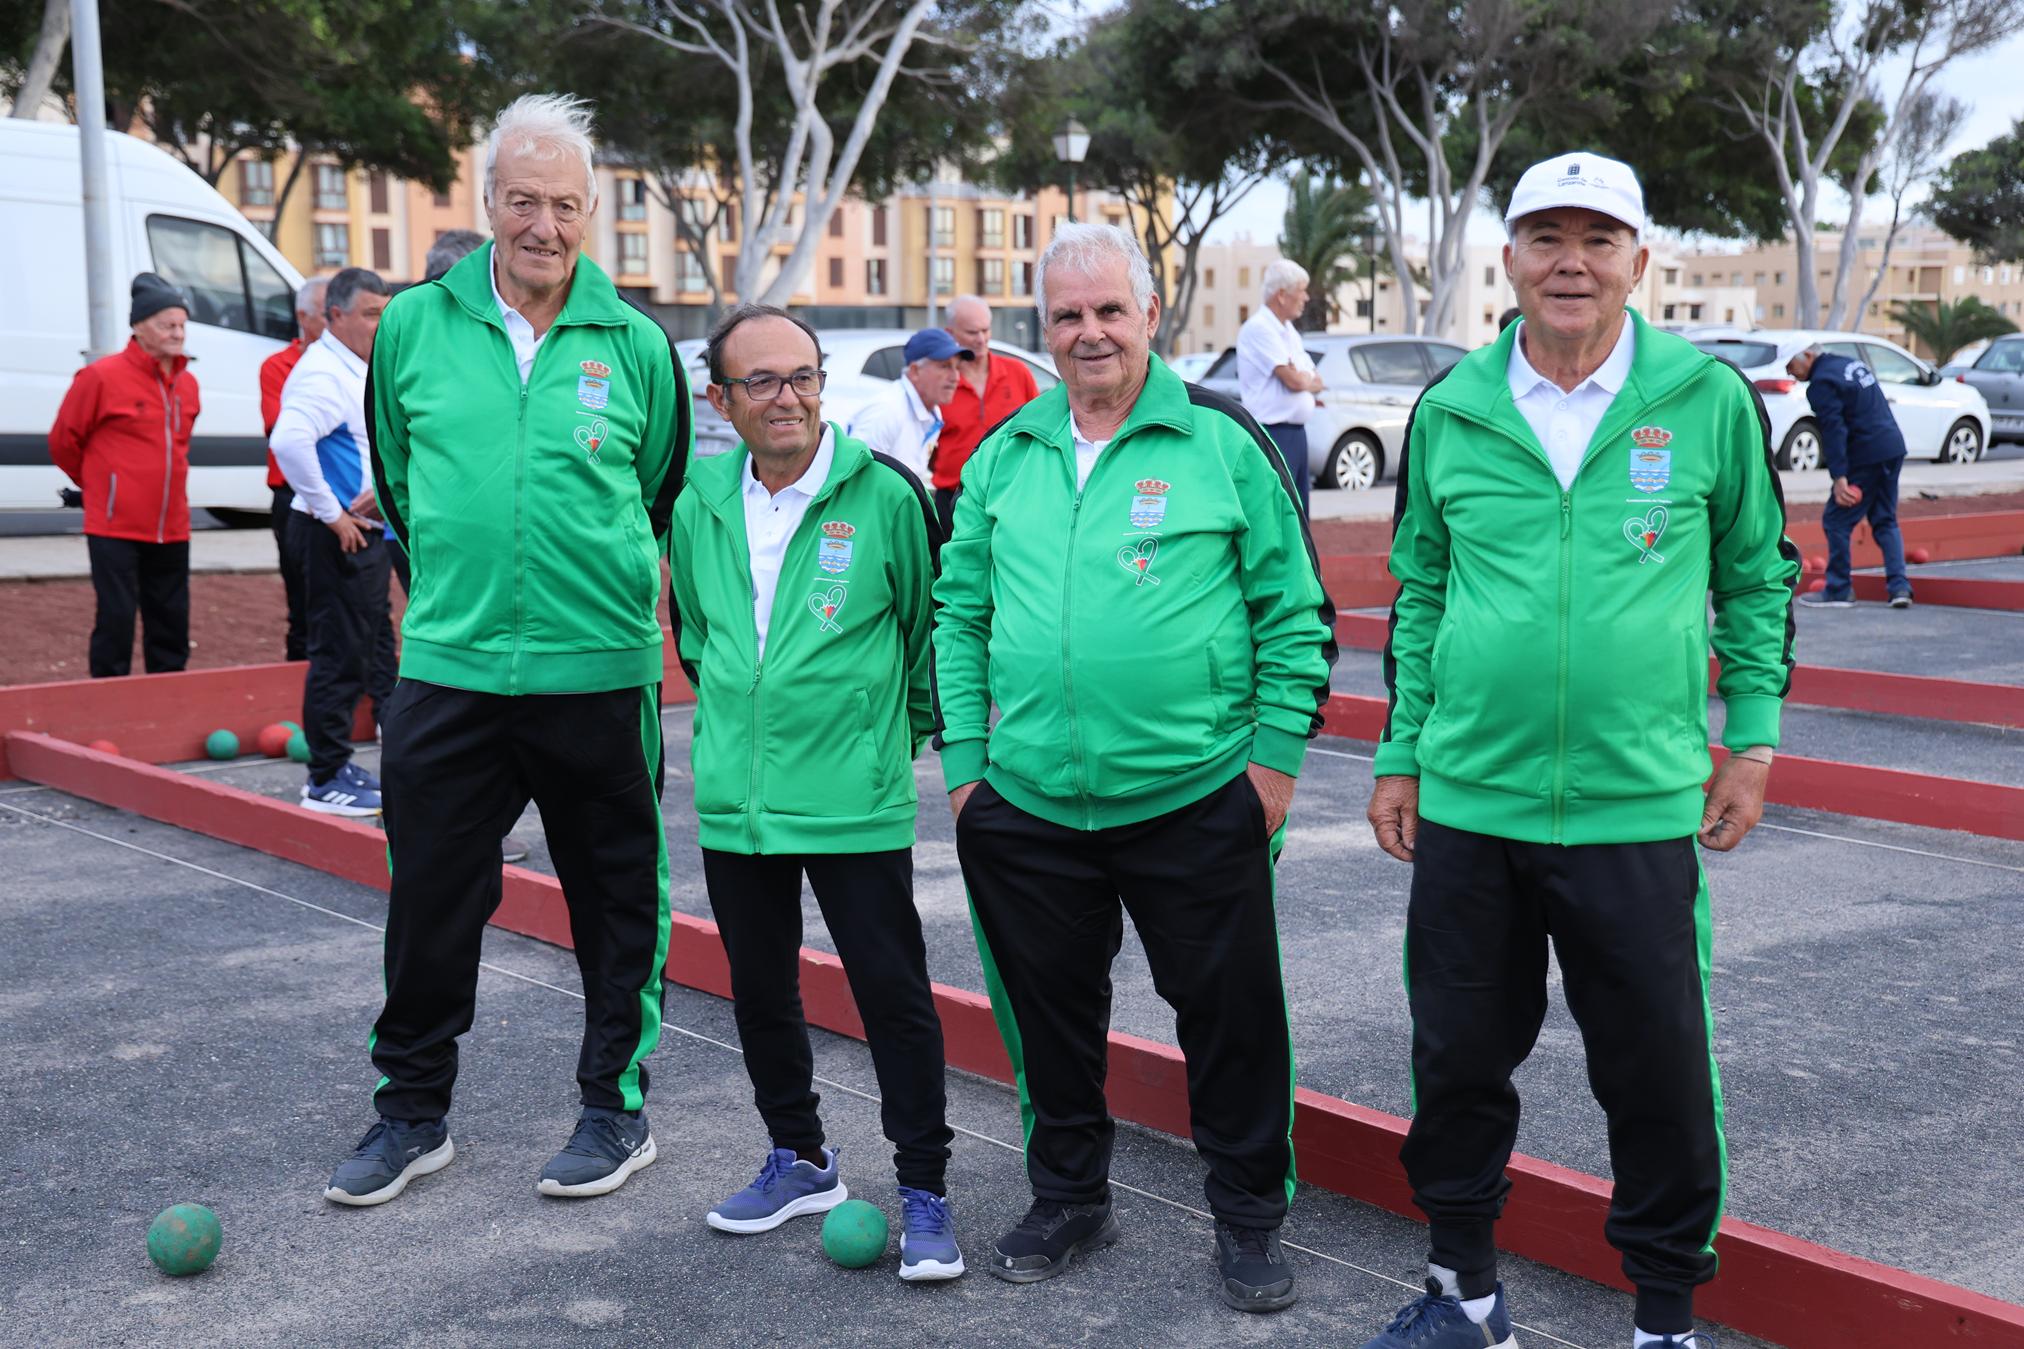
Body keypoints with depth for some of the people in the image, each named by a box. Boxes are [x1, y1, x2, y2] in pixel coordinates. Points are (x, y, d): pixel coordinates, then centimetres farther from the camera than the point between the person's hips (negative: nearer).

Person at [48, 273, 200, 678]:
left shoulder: (187, 384, 10)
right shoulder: (102, 376, -9)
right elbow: (63, 440, 1)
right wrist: (96, 484, 11)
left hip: (171, 529, 6)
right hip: (116, 528, -6)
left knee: (171, 622, 10)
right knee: (117, 619, -4)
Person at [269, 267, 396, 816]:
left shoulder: (361, 373, 17)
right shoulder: (323, 373, -16)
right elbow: (288, 441, -31)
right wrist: (332, 513, -25)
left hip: (366, 532, 11)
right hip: (339, 537, -11)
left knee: (374, 647, 17)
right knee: (339, 657, -5)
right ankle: (327, 781, 3)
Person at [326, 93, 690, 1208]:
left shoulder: (636, 345, 0)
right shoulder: (413, 327, 3)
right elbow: (397, 478, 16)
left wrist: (611, 588, 10)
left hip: (600, 674, -1)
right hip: (447, 670, 1)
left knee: (616, 903, 9)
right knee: (428, 899, 9)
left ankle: (617, 1108, 25)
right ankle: (412, 1110, 26)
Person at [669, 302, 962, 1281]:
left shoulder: (884, 496, -9)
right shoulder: (699, 507, 4)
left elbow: (931, 627, 2)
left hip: (856, 802, -5)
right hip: (735, 800, 5)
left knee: (894, 994, -1)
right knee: (760, 990, 15)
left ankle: (924, 1190, 11)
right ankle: (800, 1160, 33)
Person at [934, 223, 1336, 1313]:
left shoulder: (1224, 444, -3)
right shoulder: (1003, 458, 8)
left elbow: (1294, 613, 0)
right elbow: (959, 611, 13)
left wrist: (1276, 755, -5)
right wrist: (963, 756, 8)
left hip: (1197, 804, -3)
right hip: (1027, 808, 3)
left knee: (1230, 1014, 5)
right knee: (1049, 1010, 15)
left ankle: (1250, 1214, 24)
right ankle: (1068, 1195, 34)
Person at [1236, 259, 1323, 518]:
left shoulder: (1289, 331, 16)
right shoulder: (1258, 328, -13)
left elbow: (1316, 382, 14)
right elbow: (1293, 380, -19)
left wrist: (1301, 379, -7)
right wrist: (1309, 381, 3)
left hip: (1297, 432, 10)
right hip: (1272, 434, -10)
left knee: (1298, 514, 14)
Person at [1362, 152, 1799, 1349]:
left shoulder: (1711, 401, -2)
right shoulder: (1450, 411, 4)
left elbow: (1758, 574, 9)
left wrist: (1753, 735, 3)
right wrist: (1401, 756, 10)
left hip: (1639, 809, -2)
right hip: (1466, 803, 2)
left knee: (1660, 1073, 6)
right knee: (1458, 1058, 12)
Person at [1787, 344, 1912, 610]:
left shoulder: (1821, 384, -12)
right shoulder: (1850, 363, 16)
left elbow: (1834, 431, -20)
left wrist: (1839, 477, -23)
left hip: (1865, 457, -9)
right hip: (1894, 449, 9)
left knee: (1836, 522, 1)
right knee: (1885, 521, 14)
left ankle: (1838, 591, 5)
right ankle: (1899, 586, 6)